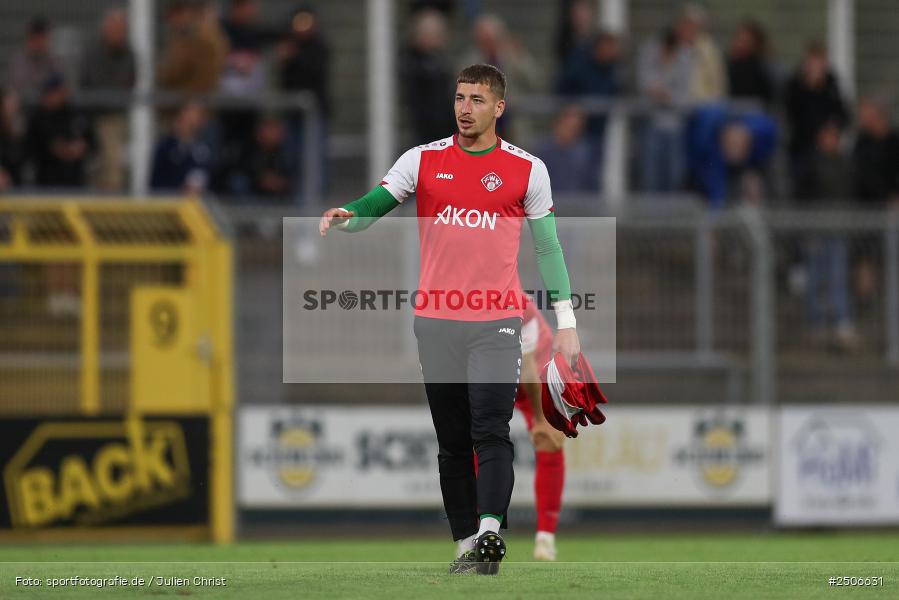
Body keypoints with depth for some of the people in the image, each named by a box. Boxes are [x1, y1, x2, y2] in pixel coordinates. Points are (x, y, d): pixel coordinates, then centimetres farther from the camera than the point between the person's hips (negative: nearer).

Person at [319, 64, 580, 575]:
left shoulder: (527, 169, 3)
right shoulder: (423, 160, 6)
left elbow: (548, 246, 8)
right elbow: (373, 206, 3)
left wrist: (566, 321, 6)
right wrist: (344, 217, -21)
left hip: (497, 321, -3)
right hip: (436, 321, 3)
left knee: (491, 431, -17)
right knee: (453, 442, 6)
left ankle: (490, 532, -27)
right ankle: (466, 543, 12)